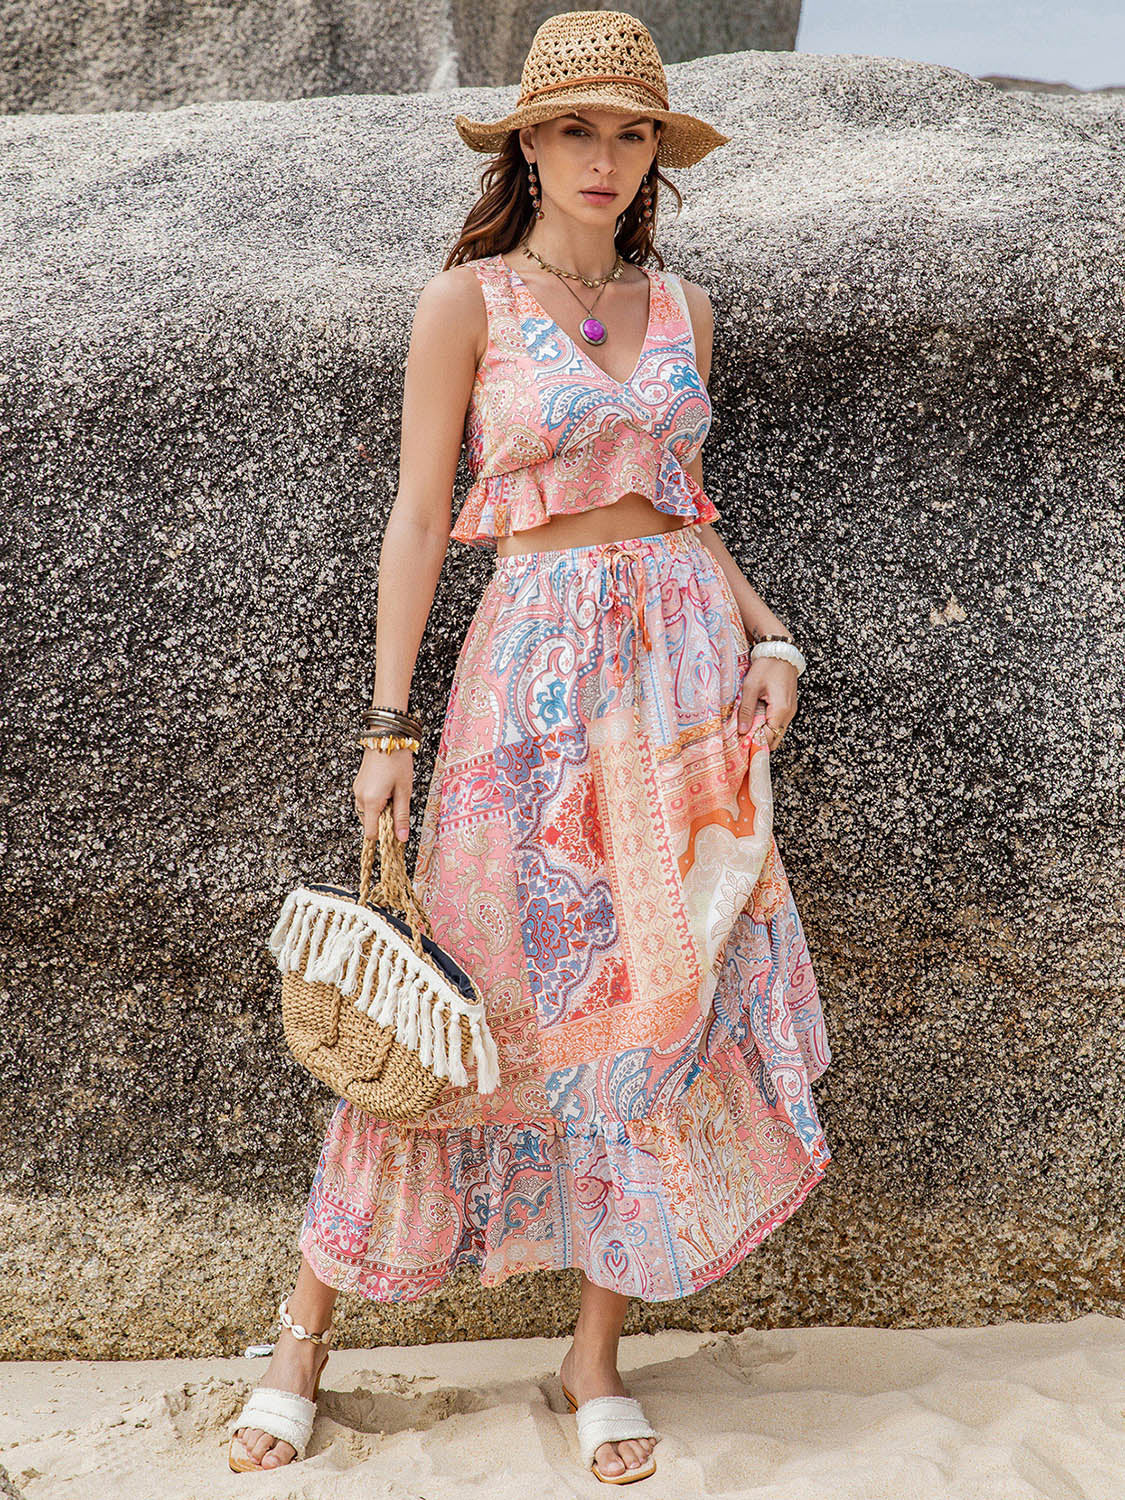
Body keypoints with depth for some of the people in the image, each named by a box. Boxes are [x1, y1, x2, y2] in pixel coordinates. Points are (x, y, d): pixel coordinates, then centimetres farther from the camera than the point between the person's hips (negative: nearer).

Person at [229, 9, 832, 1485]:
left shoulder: (681, 307, 13)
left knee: (666, 1000, 2)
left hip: (687, 660, 4)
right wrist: (388, 722, -8)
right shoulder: (469, 298, 0)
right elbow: (421, 512, -3)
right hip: (537, 662, -4)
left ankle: (598, 1354, 16)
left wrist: (766, 635, 3)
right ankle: (305, 1332, 12)